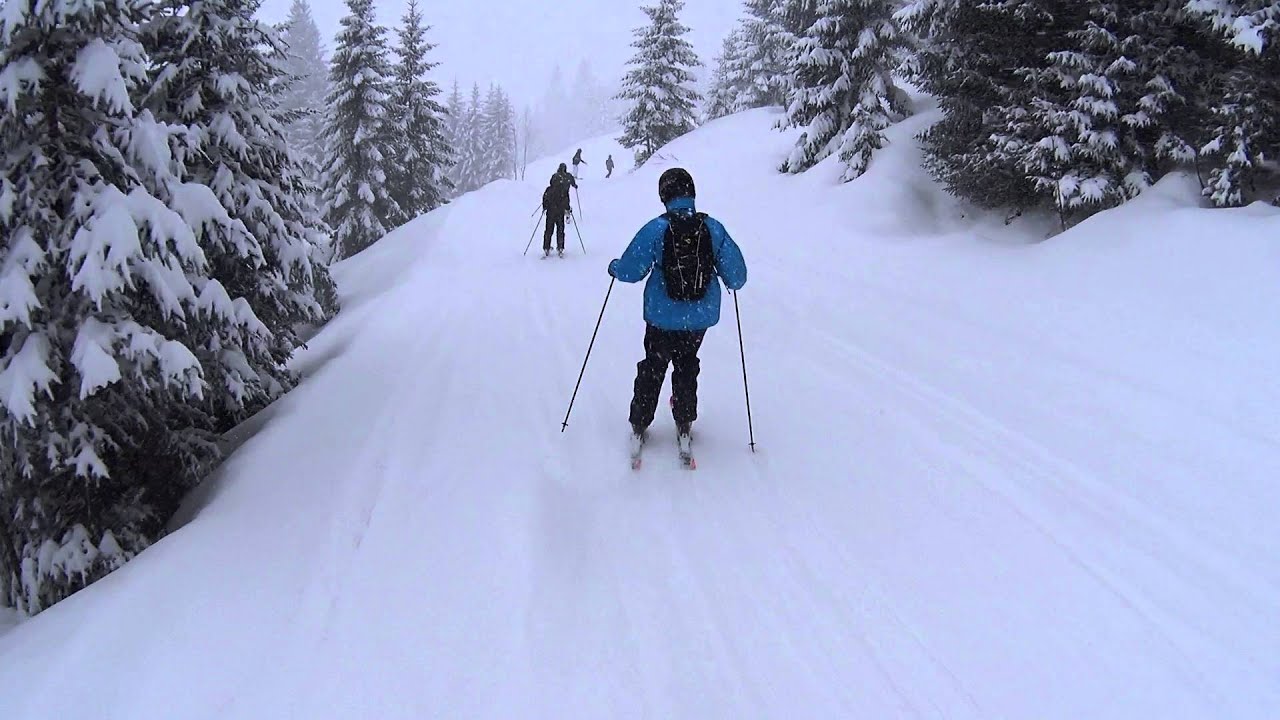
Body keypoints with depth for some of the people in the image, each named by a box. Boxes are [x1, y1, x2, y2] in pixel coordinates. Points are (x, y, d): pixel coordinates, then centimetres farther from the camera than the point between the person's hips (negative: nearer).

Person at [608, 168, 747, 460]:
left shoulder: (656, 229, -15)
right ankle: (684, 428, 25)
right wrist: (733, 283, 20)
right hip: (700, 318, 2)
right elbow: (736, 273, -3)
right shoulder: (713, 228, -9)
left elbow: (632, 270, -12)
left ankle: (638, 427, 22)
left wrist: (614, 267, 10)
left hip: (663, 318, -2)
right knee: (686, 367, 22)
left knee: (652, 368, 16)